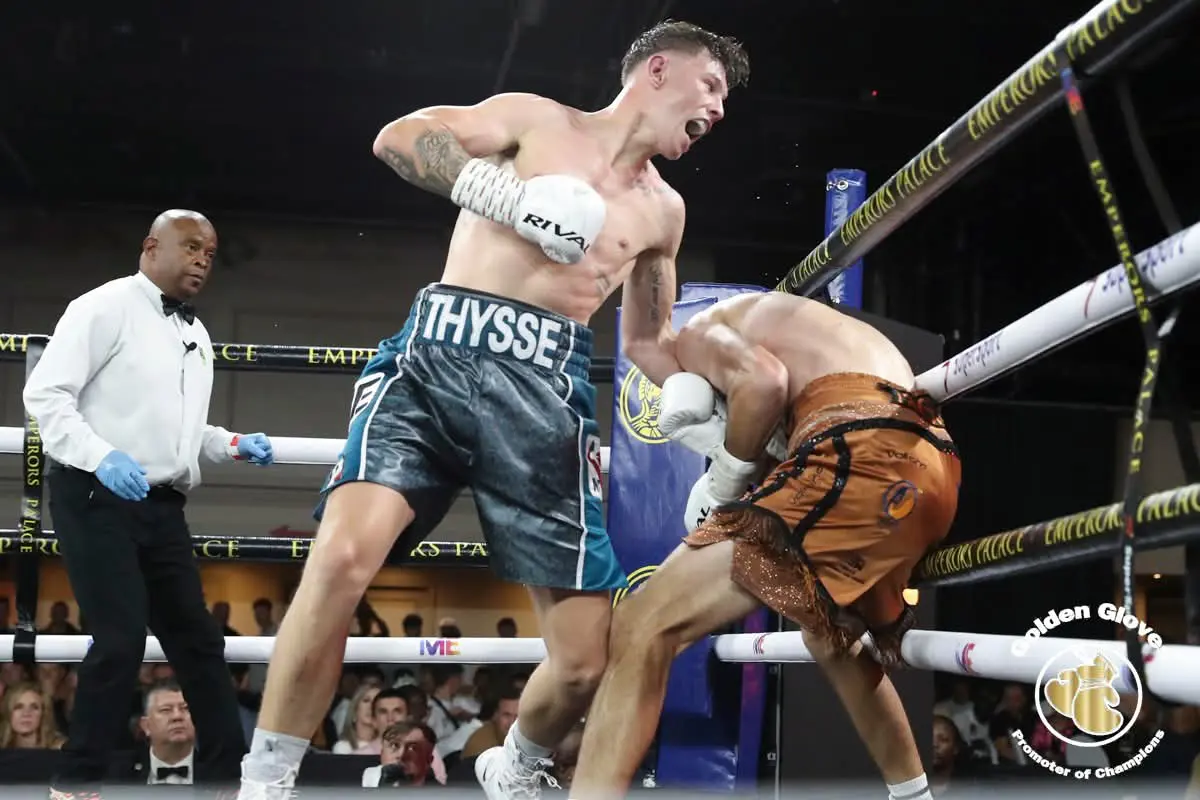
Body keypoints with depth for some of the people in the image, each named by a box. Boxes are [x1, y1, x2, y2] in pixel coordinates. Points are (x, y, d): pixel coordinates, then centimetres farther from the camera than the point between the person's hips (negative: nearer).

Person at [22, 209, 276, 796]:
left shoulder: (197, 336, 19)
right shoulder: (106, 306, -5)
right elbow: (45, 394, -12)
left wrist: (232, 445, 8)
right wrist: (100, 457, -26)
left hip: (161, 505, 8)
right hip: (95, 496, -8)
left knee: (196, 636, 9)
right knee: (121, 640, -12)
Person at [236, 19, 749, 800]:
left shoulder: (663, 211, 23)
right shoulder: (535, 119, 12)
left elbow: (649, 344, 33)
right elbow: (397, 137, -2)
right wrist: (512, 195, -11)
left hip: (548, 393, 4)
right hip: (437, 356, -3)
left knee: (587, 658, -3)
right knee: (343, 555, -29)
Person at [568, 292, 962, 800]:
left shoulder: (700, 332, 15)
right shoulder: (778, 321, 39)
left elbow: (764, 382, -7)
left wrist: (728, 479, 6)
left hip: (863, 456, -9)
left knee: (645, 626, -10)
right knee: (832, 640, 36)